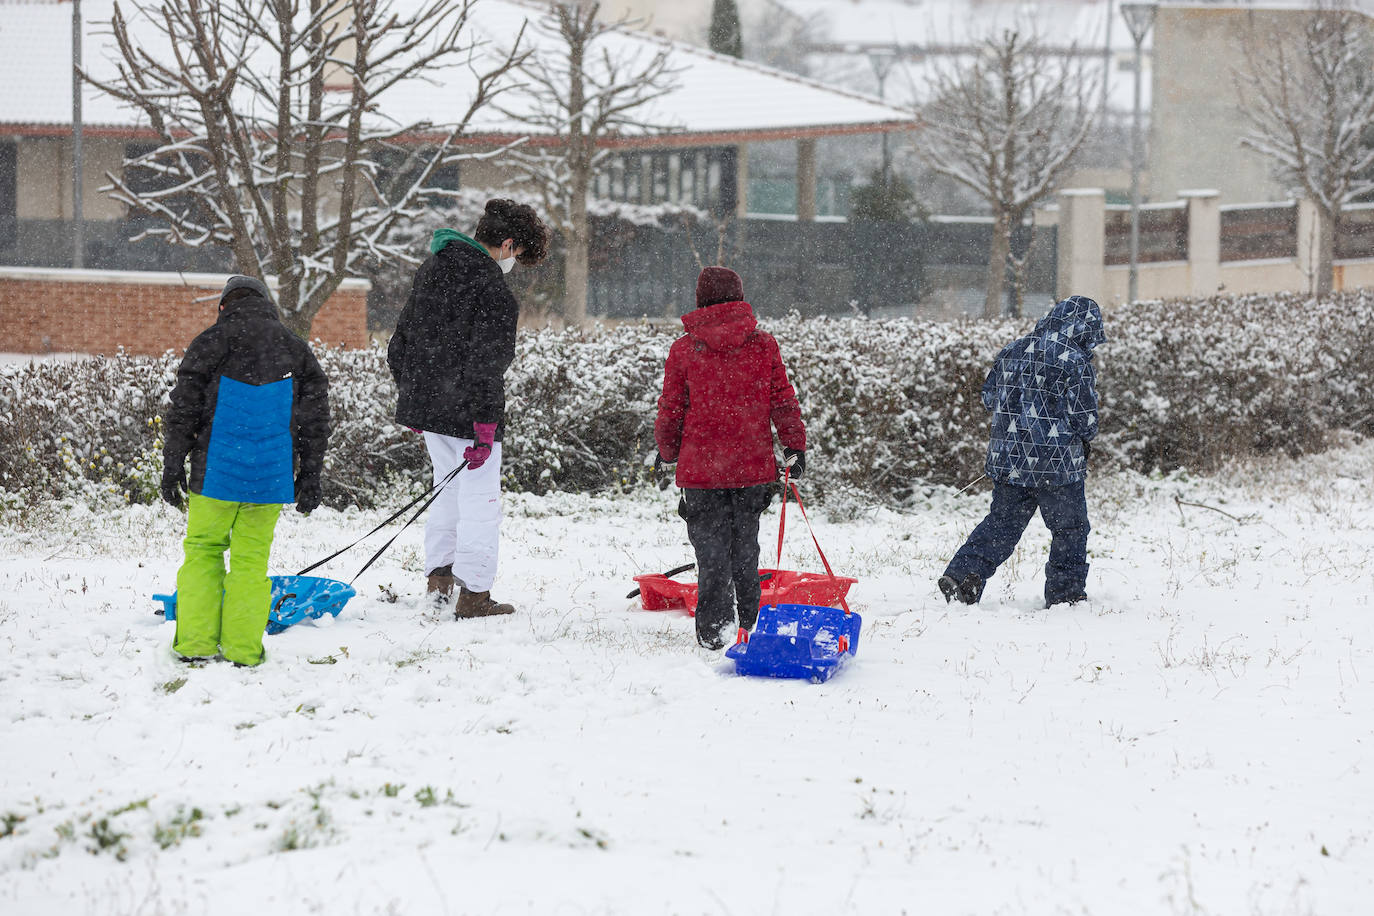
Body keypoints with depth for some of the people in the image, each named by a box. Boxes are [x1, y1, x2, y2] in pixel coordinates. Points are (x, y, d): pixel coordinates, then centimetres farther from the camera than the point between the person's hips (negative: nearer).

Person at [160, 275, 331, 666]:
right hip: (271, 478, 2)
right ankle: (243, 648, 4)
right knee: (251, 559, 8)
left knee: (203, 550, 11)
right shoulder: (295, 349, 8)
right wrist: (310, 478, 13)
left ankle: (196, 641, 5)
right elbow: (314, 418, 9)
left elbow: (183, 409, -3)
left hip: (216, 473, -2)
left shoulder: (211, 343, 0)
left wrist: (172, 465, 3)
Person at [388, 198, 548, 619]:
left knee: (449, 486, 23)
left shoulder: (432, 268, 9)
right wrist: (485, 427, -19)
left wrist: (410, 393, 25)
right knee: (480, 496, 0)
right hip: (465, 409, -8)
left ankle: (438, 575, 26)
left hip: (425, 402, 8)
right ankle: (473, 595, 1)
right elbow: (486, 362, -21)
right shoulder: (490, 285, -18)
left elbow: (402, 338, 18)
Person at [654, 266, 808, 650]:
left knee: (711, 549, 3)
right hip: (753, 465, 2)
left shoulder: (683, 349, -5)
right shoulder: (763, 345, -2)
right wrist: (795, 447, 11)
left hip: (700, 466, -2)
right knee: (745, 546, 16)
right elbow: (783, 401, 0)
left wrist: (666, 457, 14)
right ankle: (751, 621, 23)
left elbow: (670, 411, 1)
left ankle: (714, 628, -5)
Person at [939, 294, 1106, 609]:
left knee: (1002, 522, 14)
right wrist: (1085, 437, 10)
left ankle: (962, 574, 2)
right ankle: (1065, 592, 14)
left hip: (1007, 460, 5)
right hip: (1057, 464, -5)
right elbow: (1086, 419, -13)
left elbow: (989, 397, 13)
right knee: (1070, 529, 10)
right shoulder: (1075, 362, -14)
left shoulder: (1011, 352, 5)